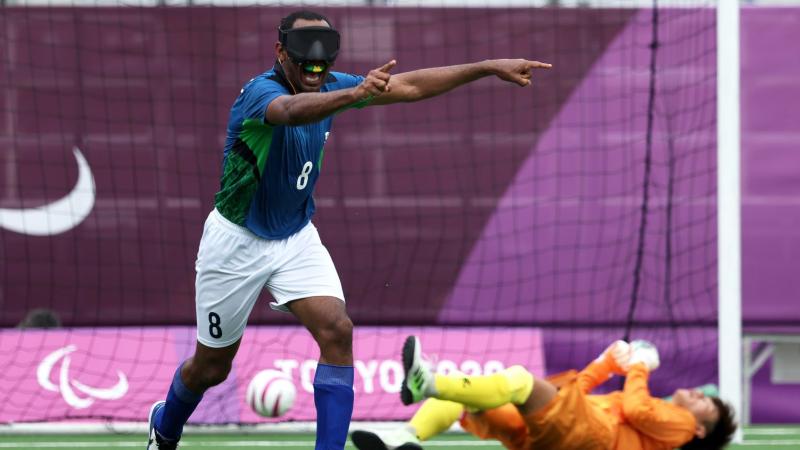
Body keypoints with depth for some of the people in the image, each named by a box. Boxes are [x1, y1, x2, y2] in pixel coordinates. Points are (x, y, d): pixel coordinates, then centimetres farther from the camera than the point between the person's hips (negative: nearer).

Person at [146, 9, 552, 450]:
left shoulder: (330, 86, -7)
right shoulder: (260, 91, -28)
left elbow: (409, 86, -2)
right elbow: (292, 110, -53)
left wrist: (490, 66, -8)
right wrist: (356, 93, -71)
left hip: (297, 239, 5)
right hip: (236, 242, -5)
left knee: (337, 331, -19)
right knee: (211, 367, 8)